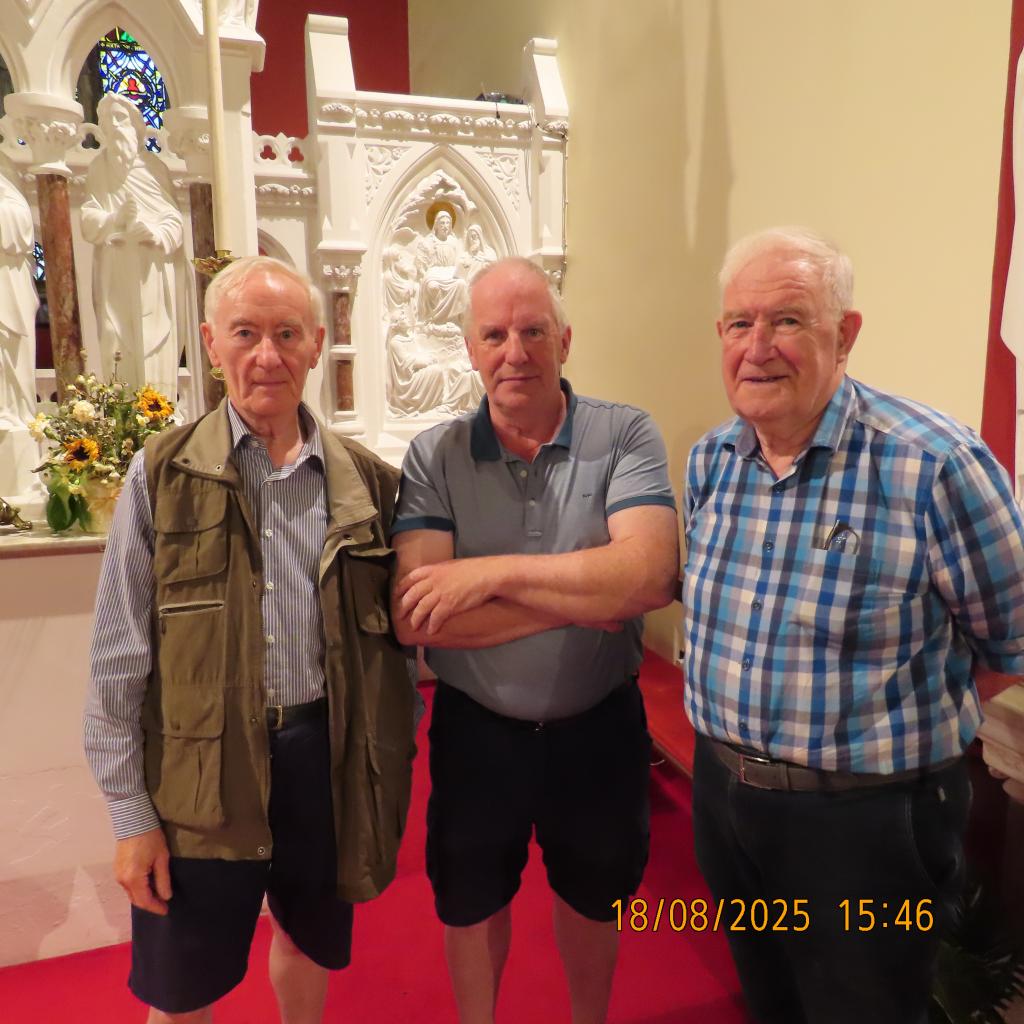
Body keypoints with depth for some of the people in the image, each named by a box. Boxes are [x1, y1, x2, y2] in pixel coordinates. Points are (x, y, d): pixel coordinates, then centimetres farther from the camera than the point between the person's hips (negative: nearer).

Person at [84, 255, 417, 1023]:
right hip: (201, 769, -2)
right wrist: (130, 812, -5)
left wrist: (393, 767, 4)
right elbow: (120, 657, -5)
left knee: (311, 944, 25)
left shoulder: (367, 481, 0)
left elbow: (391, 639, 5)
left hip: (327, 755, 2)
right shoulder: (163, 475, -7)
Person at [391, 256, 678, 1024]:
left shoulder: (625, 435, -12)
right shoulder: (434, 457, -11)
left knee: (594, 893, 25)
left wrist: (493, 572, -27)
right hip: (476, 727, 0)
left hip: (599, 723, 0)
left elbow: (648, 575, -27)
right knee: (472, 900, 23)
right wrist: (579, 600, -23)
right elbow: (415, 616, -20)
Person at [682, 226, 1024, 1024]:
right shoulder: (709, 459, -2)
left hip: (866, 819, -5)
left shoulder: (933, 464, -22)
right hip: (722, 793, 6)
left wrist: (909, 721, 0)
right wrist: (736, 739, 11)